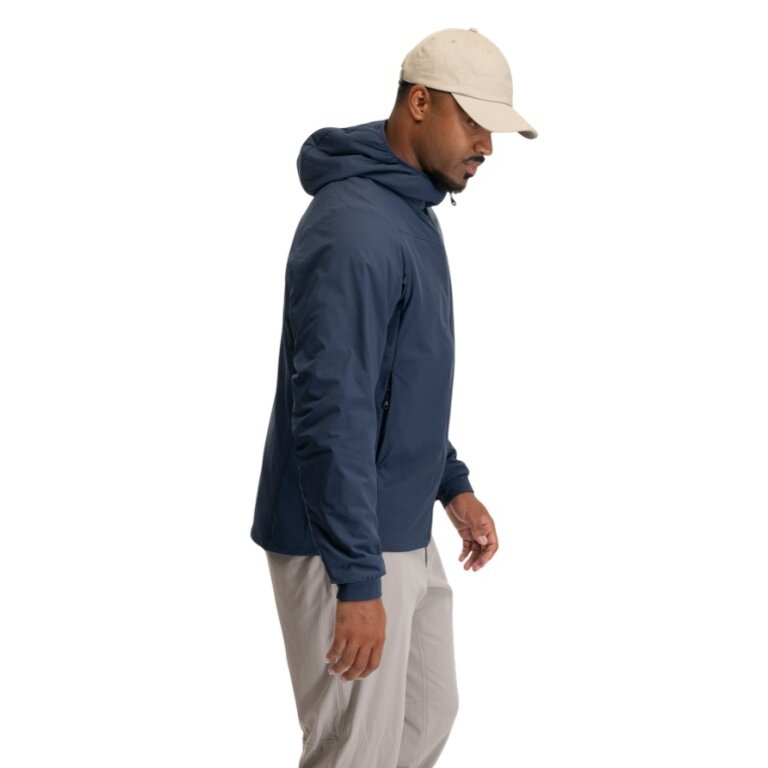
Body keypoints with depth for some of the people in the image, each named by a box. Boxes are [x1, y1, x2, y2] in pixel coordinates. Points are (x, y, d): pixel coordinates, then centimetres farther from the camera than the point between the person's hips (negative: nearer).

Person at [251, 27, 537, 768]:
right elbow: (330, 415, -27)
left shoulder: (412, 214, 10)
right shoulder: (355, 227, -23)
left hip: (404, 535, 10)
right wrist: (358, 581, -26)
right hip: (344, 547, -10)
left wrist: (453, 484, 16)